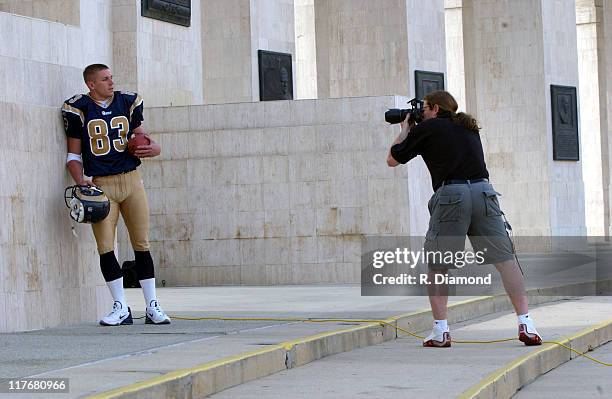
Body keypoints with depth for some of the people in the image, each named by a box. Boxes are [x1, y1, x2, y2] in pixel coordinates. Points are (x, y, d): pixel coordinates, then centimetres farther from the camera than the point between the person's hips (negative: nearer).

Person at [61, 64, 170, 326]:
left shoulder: (128, 103, 8)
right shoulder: (78, 109, 0)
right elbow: (74, 154, 4)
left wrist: (152, 147, -1)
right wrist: (80, 181, -11)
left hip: (131, 180, 2)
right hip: (100, 185, -2)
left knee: (142, 245, 3)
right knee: (105, 248, -6)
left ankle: (152, 307, 10)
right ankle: (121, 308, 5)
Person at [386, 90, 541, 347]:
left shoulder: (427, 128, 10)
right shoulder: (469, 127, 25)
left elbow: (392, 160, 17)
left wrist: (405, 130, 32)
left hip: (450, 195, -3)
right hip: (483, 191, 4)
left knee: (436, 265, 9)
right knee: (505, 259, 4)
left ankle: (440, 331, 1)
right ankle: (525, 325, -5)